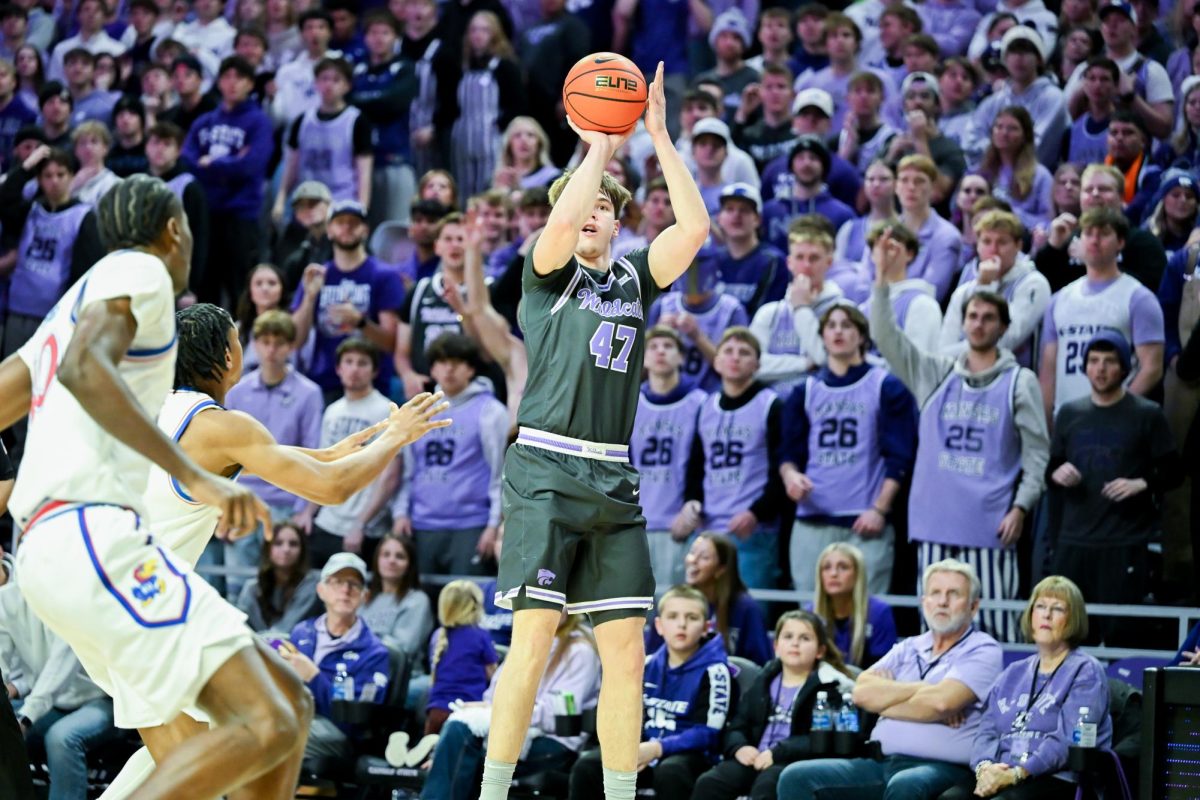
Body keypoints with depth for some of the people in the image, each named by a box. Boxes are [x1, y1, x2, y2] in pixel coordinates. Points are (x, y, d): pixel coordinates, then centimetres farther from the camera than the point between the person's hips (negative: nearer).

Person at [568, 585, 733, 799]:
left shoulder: (714, 671, -8)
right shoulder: (649, 666, 11)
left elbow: (708, 733, -14)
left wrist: (657, 748, -24)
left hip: (690, 755, -6)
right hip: (644, 751, 6)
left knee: (669, 771, -39)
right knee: (587, 765, -15)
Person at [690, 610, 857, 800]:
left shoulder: (829, 687, 2)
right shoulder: (764, 682, 20)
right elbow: (737, 726, 17)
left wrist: (777, 753, -20)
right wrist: (739, 747, -7)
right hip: (755, 759, 5)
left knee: (766, 784, -38)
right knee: (709, 783, -22)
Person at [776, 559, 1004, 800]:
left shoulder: (982, 651, 2)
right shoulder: (908, 649, 21)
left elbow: (941, 701, -15)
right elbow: (862, 692, 4)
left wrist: (884, 702, 0)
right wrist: (924, 690, -5)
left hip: (941, 768, -7)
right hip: (881, 762, 7)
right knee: (797, 777, -11)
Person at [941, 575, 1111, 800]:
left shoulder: (1085, 672, 4)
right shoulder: (1013, 674, 24)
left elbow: (1068, 741, -10)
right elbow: (987, 730, 15)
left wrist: (1017, 774, -21)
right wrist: (985, 768, -9)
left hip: (1057, 779, -5)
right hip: (1000, 778, 5)